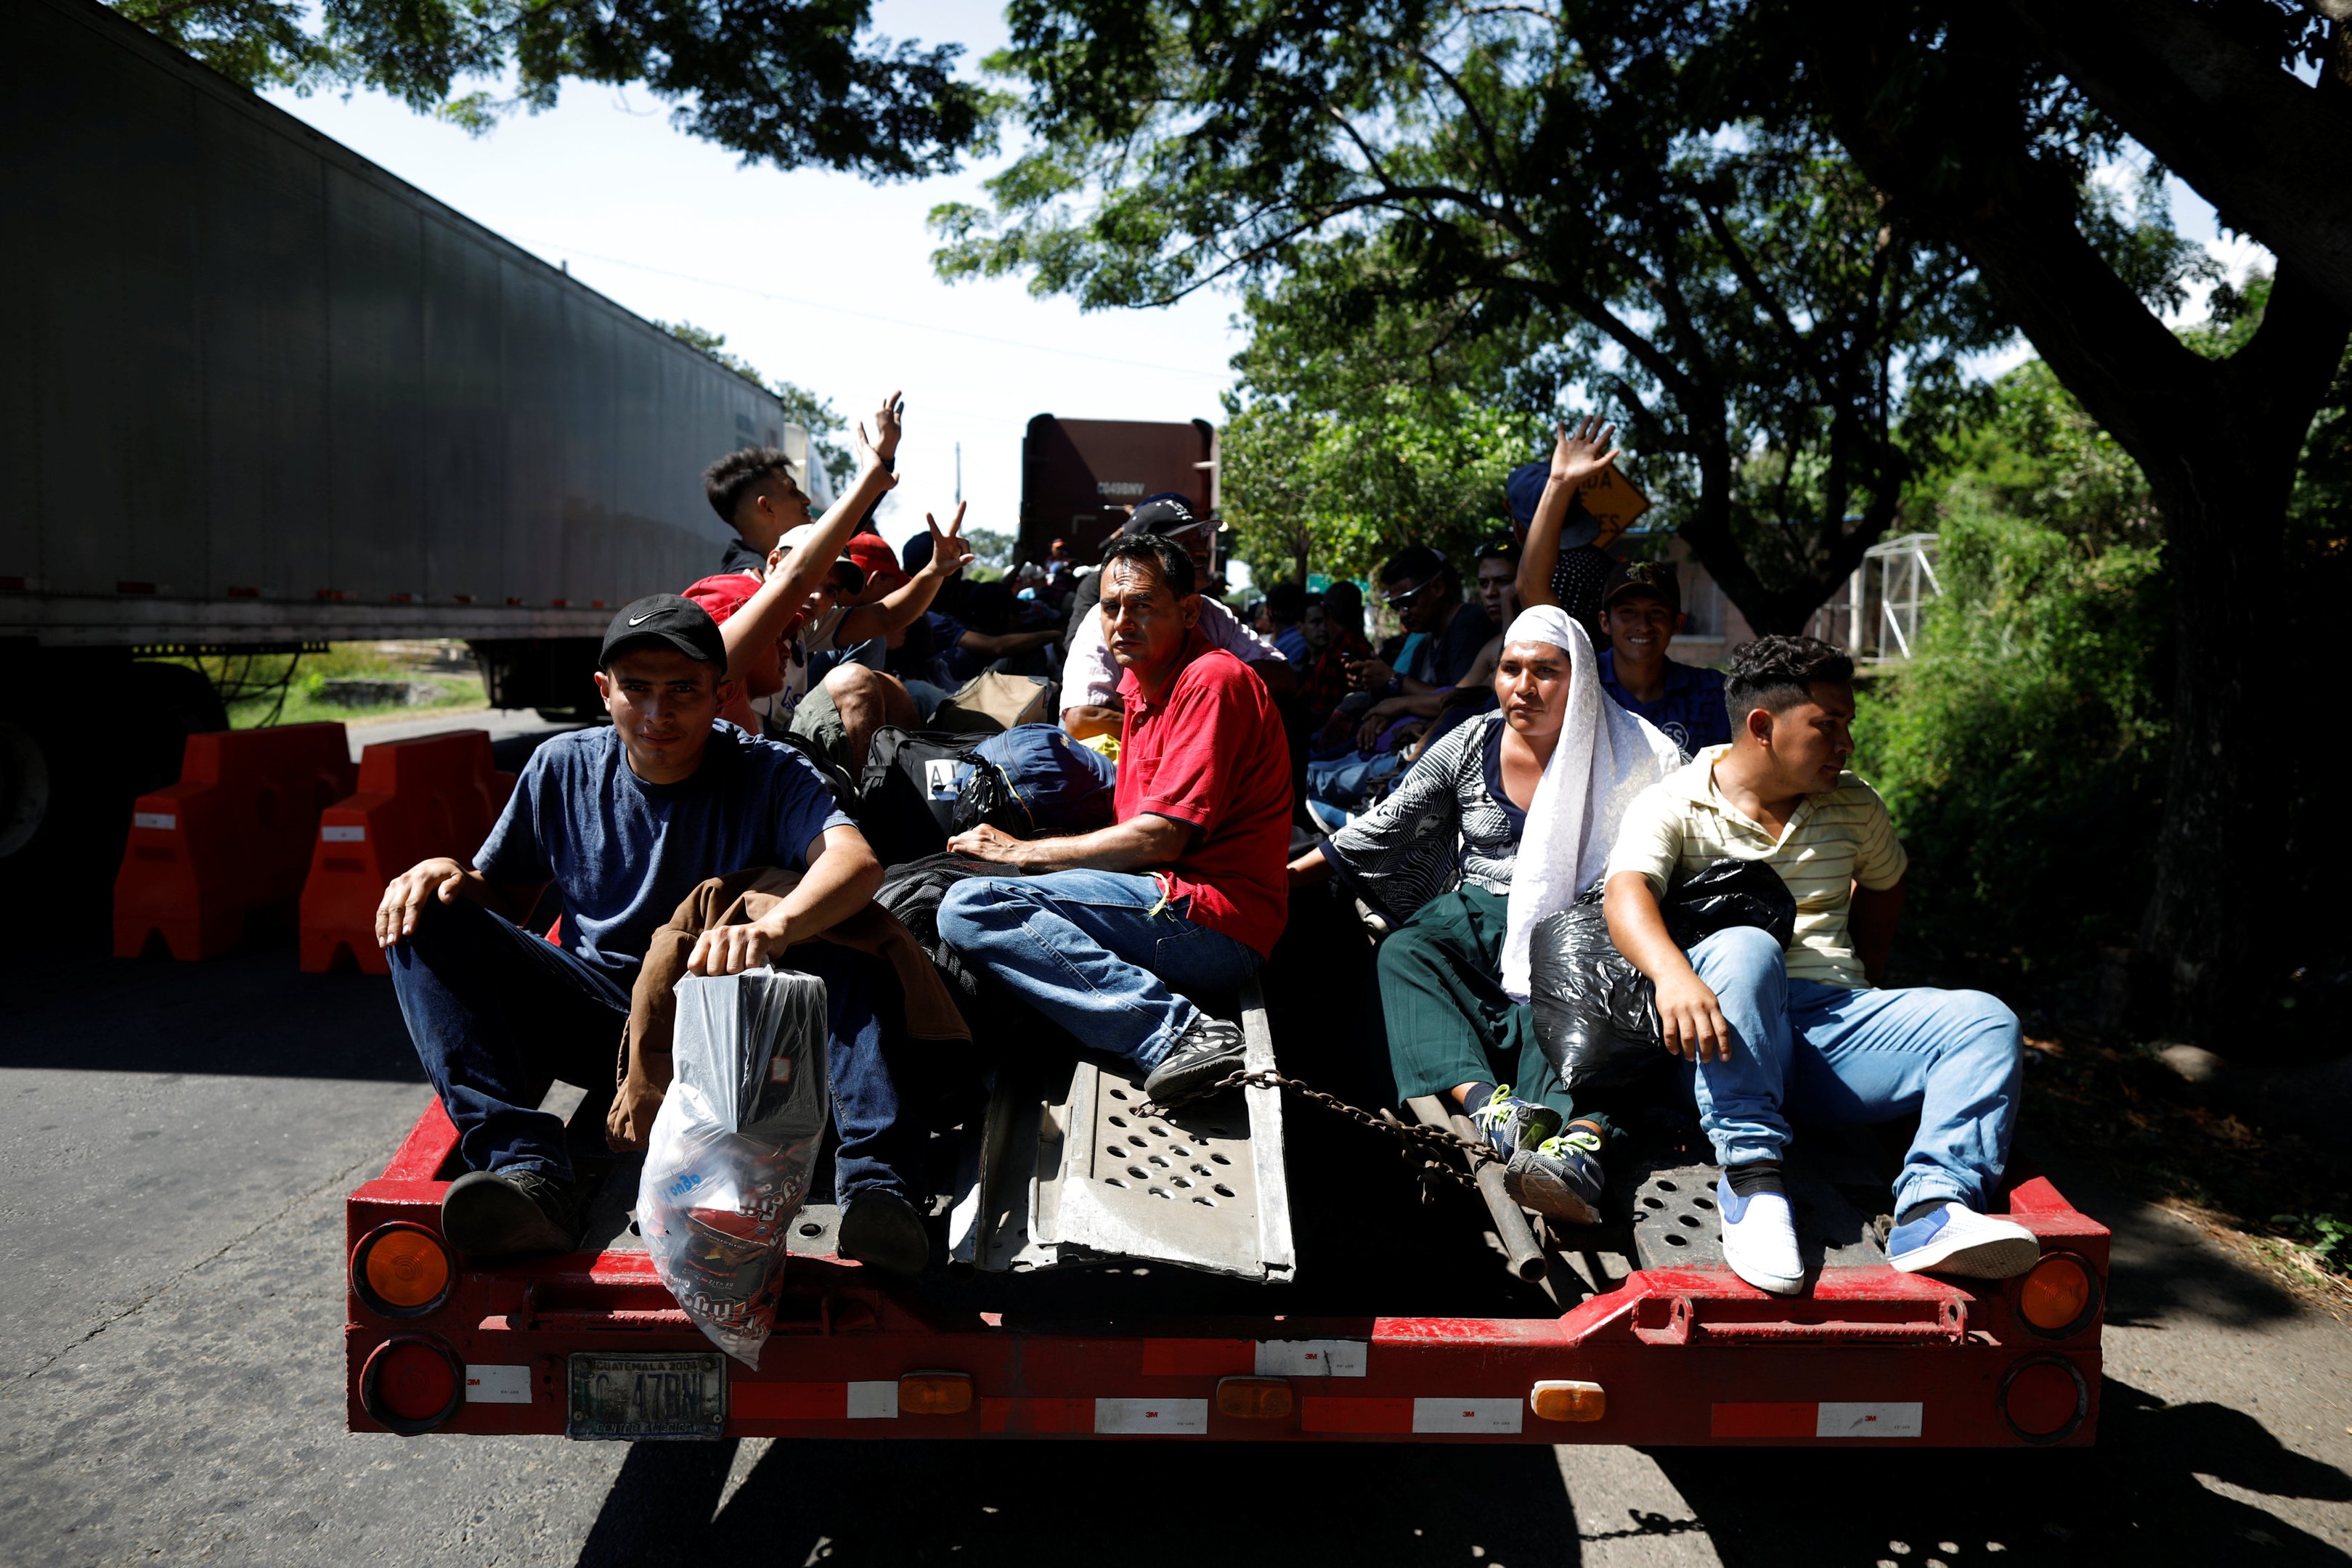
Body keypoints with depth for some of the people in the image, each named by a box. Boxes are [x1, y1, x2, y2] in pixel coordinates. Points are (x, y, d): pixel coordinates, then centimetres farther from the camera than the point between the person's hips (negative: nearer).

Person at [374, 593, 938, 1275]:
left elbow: (857, 861, -27)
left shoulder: (768, 772, -6)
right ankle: (526, 1170, -35)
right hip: (600, 1017, 3)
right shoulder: (563, 767, 4)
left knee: (844, 946, -30)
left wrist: (771, 929, -49)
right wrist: (452, 877, -11)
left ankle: (875, 1180, -45)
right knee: (424, 921, -16)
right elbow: (507, 898, 14)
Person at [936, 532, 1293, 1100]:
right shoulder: (1142, 682, 19)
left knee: (972, 907, -23)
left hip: (1211, 921, -10)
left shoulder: (1213, 680, -10)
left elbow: (1158, 840, -16)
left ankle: (1178, 1030, -28)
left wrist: (1021, 852, -7)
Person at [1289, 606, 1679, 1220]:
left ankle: (1580, 1145, -63)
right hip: (1477, 919, 3)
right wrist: (1288, 874, 8)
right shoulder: (1470, 746, 8)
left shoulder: (1623, 759, 1)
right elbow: (1383, 827, 11)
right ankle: (1488, 1104, -51)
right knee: (1404, 951, -29)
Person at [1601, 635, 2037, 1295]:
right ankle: (1751, 1176, -40)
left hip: (1835, 1024, 5)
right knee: (1744, 949, -36)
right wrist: (1673, 973, -40)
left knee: (1985, 1021, -17)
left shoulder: (1854, 806, 18)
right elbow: (1627, 892, -19)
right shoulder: (1674, 806, 0)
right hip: (1727, 1038, -5)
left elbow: (1885, 881, 38)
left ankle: (1934, 1208, -37)